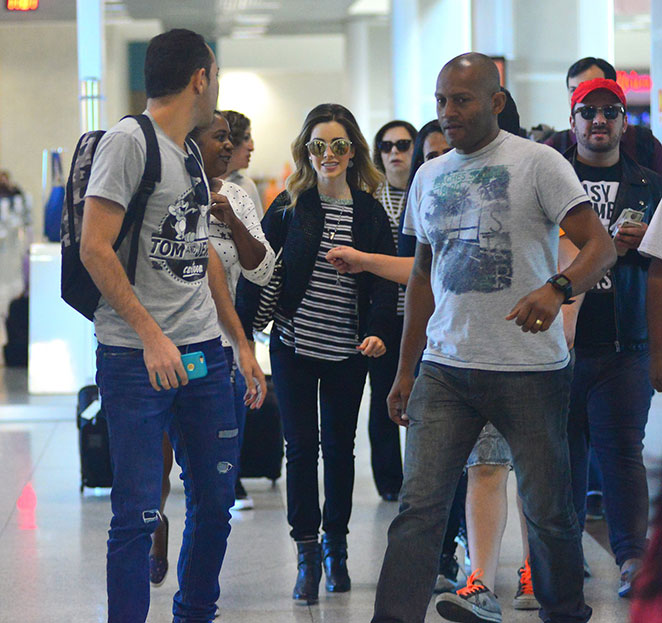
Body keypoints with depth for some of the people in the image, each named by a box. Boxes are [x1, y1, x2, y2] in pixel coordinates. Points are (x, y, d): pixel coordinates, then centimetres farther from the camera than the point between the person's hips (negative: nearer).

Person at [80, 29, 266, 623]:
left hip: (204, 352, 8)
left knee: (216, 499, 12)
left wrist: (241, 344, 20)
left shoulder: (191, 155, 16)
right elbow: (95, 248, -15)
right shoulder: (128, 140, -8)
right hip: (136, 357, -8)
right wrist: (151, 336, -20)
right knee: (138, 513, -6)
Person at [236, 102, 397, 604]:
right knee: (301, 447, -1)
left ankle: (335, 546, 23)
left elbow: (385, 280, 0)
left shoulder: (370, 211, 3)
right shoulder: (290, 206, 1)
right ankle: (308, 555, 4)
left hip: (347, 352, 1)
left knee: (339, 448, 9)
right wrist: (242, 331, -5)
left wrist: (378, 331, -16)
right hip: (294, 346, -1)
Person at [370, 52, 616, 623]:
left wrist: (556, 289, -30)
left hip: (529, 368, -4)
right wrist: (405, 371, 19)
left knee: (549, 512, 4)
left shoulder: (536, 162, -4)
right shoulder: (429, 176, 15)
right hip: (444, 369, 4)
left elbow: (600, 246, -9)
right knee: (419, 507, -5)